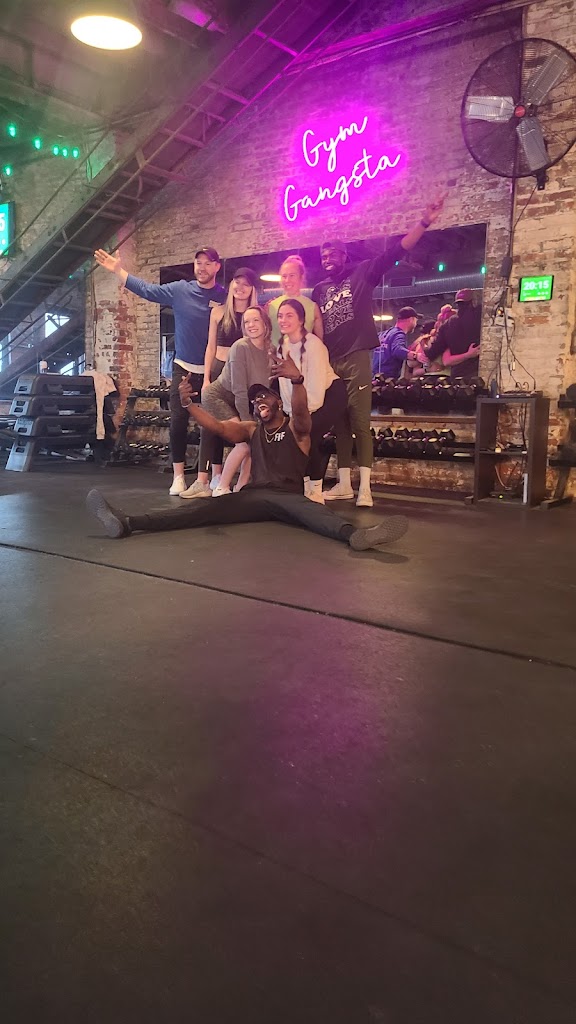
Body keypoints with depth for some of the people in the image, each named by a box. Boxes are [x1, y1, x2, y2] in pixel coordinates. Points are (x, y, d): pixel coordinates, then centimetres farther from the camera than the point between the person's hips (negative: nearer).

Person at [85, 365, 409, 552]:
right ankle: (128, 522, -37)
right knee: (206, 509, -18)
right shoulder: (251, 430, 22)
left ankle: (356, 534, -70)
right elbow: (217, 426, 7)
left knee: (313, 511, -36)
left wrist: (297, 380, -36)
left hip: (288, 496, -3)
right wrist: (189, 403, -11)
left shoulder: (296, 428, 10)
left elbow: (302, 410, -14)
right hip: (255, 494, 3)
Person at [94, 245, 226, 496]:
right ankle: (178, 476, 6)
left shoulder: (226, 297, -1)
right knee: (178, 422, -4)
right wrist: (118, 271, -2)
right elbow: (146, 289, 3)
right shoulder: (179, 290, 1)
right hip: (184, 368, 1)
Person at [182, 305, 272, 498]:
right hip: (218, 396, -7)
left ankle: (241, 488, 4)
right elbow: (239, 390, -22)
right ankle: (221, 488, -5)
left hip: (244, 402, 7)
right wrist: (247, 422, -19)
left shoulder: (270, 350, -4)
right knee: (245, 442, -19)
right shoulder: (241, 347, -22)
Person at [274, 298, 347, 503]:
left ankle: (316, 491, -15)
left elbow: (316, 389, -27)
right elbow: (285, 384, -2)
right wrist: (290, 413, -9)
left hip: (331, 394, -7)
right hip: (303, 398, 8)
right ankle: (305, 483, 9)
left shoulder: (313, 344, -24)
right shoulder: (282, 345, -1)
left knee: (306, 433, -25)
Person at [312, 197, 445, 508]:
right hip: (329, 362, 5)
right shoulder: (319, 290, 18)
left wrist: (424, 223, -15)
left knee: (360, 423, -8)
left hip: (356, 359, -5)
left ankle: (365, 487, -8)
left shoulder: (362, 273, 5)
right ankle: (343, 483, 15)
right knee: (339, 424, 8)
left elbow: (396, 252, -5)